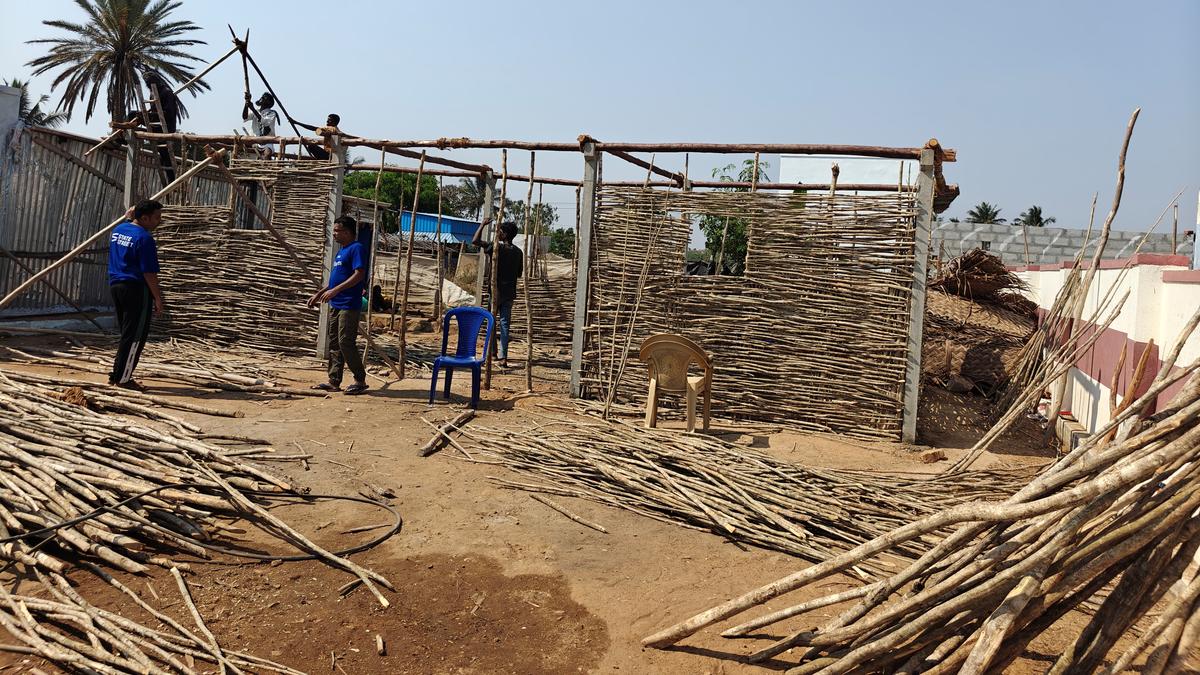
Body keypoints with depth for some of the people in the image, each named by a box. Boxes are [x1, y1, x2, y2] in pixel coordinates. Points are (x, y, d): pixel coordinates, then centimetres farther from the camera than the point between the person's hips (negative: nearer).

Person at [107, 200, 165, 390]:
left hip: (115, 284, 9)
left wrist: (128, 217, 39)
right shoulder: (144, 238, -17)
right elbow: (149, 273, -18)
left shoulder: (118, 230, 9)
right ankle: (123, 378, 3)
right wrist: (158, 298, -12)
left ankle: (117, 374, 22)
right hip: (136, 289, -9)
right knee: (135, 336, 0)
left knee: (127, 333, 18)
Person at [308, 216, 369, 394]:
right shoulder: (341, 251, 19)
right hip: (335, 305, 10)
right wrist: (319, 294, 23)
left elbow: (359, 275, -21)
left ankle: (360, 380, 1)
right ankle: (334, 381, 14)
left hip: (349, 306, -10)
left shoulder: (356, 249, -11)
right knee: (333, 343, 10)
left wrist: (335, 290, -25)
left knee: (346, 343, -9)